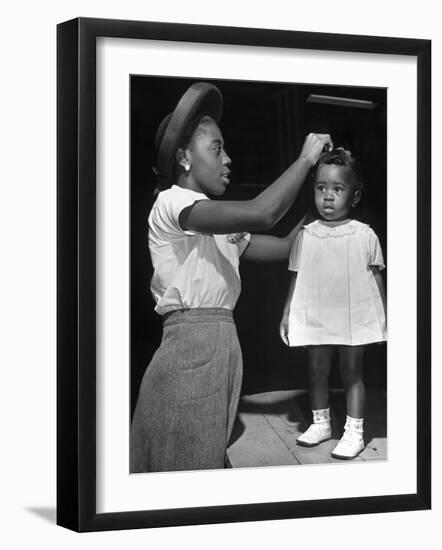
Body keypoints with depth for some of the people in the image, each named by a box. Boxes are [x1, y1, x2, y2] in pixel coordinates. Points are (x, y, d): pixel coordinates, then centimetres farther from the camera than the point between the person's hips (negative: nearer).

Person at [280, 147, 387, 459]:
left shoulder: (364, 235, -3)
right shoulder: (306, 236, 2)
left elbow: (376, 278, 3)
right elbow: (297, 279, 8)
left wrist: (384, 317, 4)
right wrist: (287, 314, 7)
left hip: (354, 318, -2)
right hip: (315, 319, 3)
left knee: (352, 372, 3)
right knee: (317, 371, 11)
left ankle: (354, 431, 9)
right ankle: (321, 423, 27)